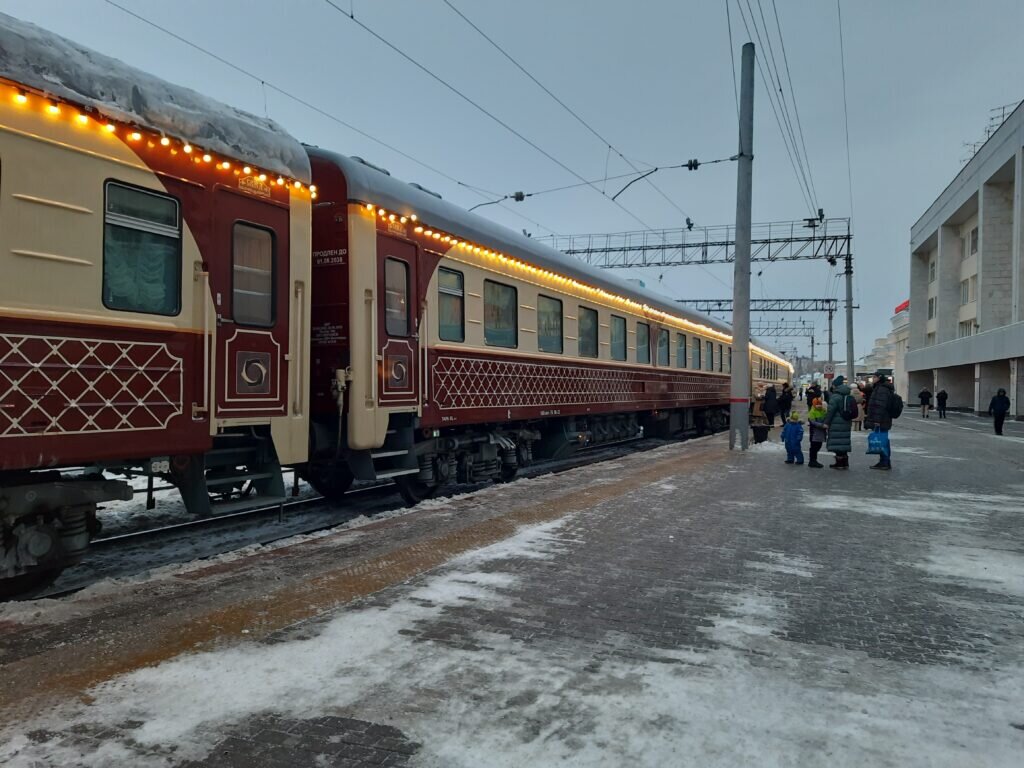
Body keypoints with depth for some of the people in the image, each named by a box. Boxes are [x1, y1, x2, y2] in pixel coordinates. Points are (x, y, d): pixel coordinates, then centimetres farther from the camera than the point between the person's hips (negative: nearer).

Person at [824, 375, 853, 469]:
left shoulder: (835, 396, -14)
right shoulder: (847, 396, 12)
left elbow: (831, 410, -17)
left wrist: (826, 422, -13)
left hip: (836, 424, -8)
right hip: (846, 423, 8)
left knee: (837, 443, -3)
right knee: (844, 442, 14)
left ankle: (839, 463, -1)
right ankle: (845, 463, 18)